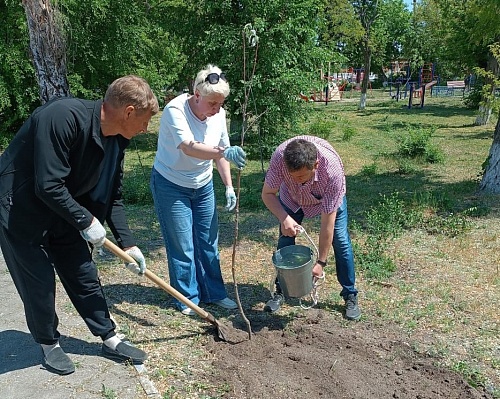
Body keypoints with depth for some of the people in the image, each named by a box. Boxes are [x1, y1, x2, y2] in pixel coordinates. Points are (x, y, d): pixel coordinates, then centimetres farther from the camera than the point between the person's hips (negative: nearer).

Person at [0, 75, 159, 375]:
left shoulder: (117, 139, -5)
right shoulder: (63, 116, -31)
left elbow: (112, 197, 3)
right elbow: (48, 186, -32)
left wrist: (128, 243, 0)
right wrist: (86, 221, -21)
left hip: (64, 211, 7)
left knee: (84, 275, 11)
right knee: (39, 280, 3)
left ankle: (110, 339, 23)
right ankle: (49, 344, 26)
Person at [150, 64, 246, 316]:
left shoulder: (219, 114, -7)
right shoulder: (175, 110, -26)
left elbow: (220, 154, 3)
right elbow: (189, 148, -42)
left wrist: (229, 186, -1)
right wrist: (224, 152, -57)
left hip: (203, 185, 6)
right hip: (171, 185, -5)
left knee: (208, 242, 11)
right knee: (182, 246, 1)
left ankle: (214, 293, 26)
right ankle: (187, 298, 18)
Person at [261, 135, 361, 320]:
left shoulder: (332, 170, -43)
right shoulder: (279, 156, -39)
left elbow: (328, 222, -36)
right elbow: (267, 194, -23)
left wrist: (321, 262, -30)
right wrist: (284, 218, -41)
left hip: (328, 197, -2)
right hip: (292, 197, 2)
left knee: (340, 240, -8)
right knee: (285, 240, -2)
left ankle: (350, 295, 8)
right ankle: (280, 291, 16)